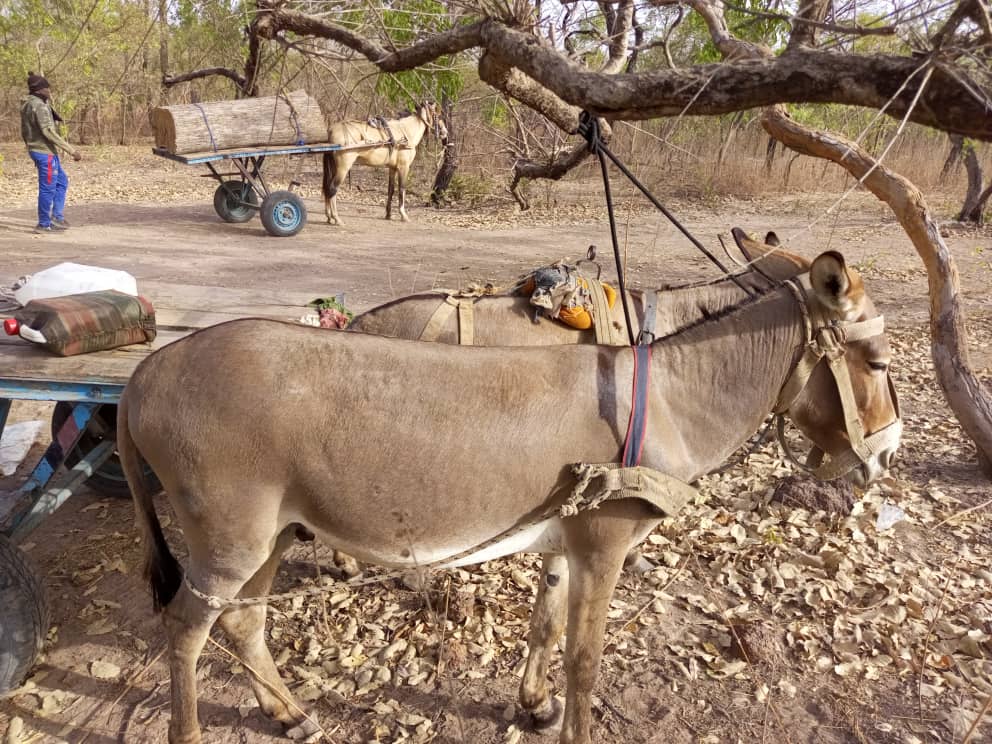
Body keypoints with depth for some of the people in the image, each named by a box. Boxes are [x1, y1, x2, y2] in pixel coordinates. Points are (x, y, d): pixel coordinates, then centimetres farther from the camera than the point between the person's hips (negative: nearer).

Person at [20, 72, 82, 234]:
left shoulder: (26, 105, 13)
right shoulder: (39, 105, -18)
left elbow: (24, 131, 19)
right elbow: (49, 131, -27)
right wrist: (72, 150, -28)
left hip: (37, 150, 10)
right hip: (46, 152, -10)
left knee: (62, 182, 19)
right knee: (48, 188, -1)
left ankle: (57, 217, 18)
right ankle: (43, 224, 7)